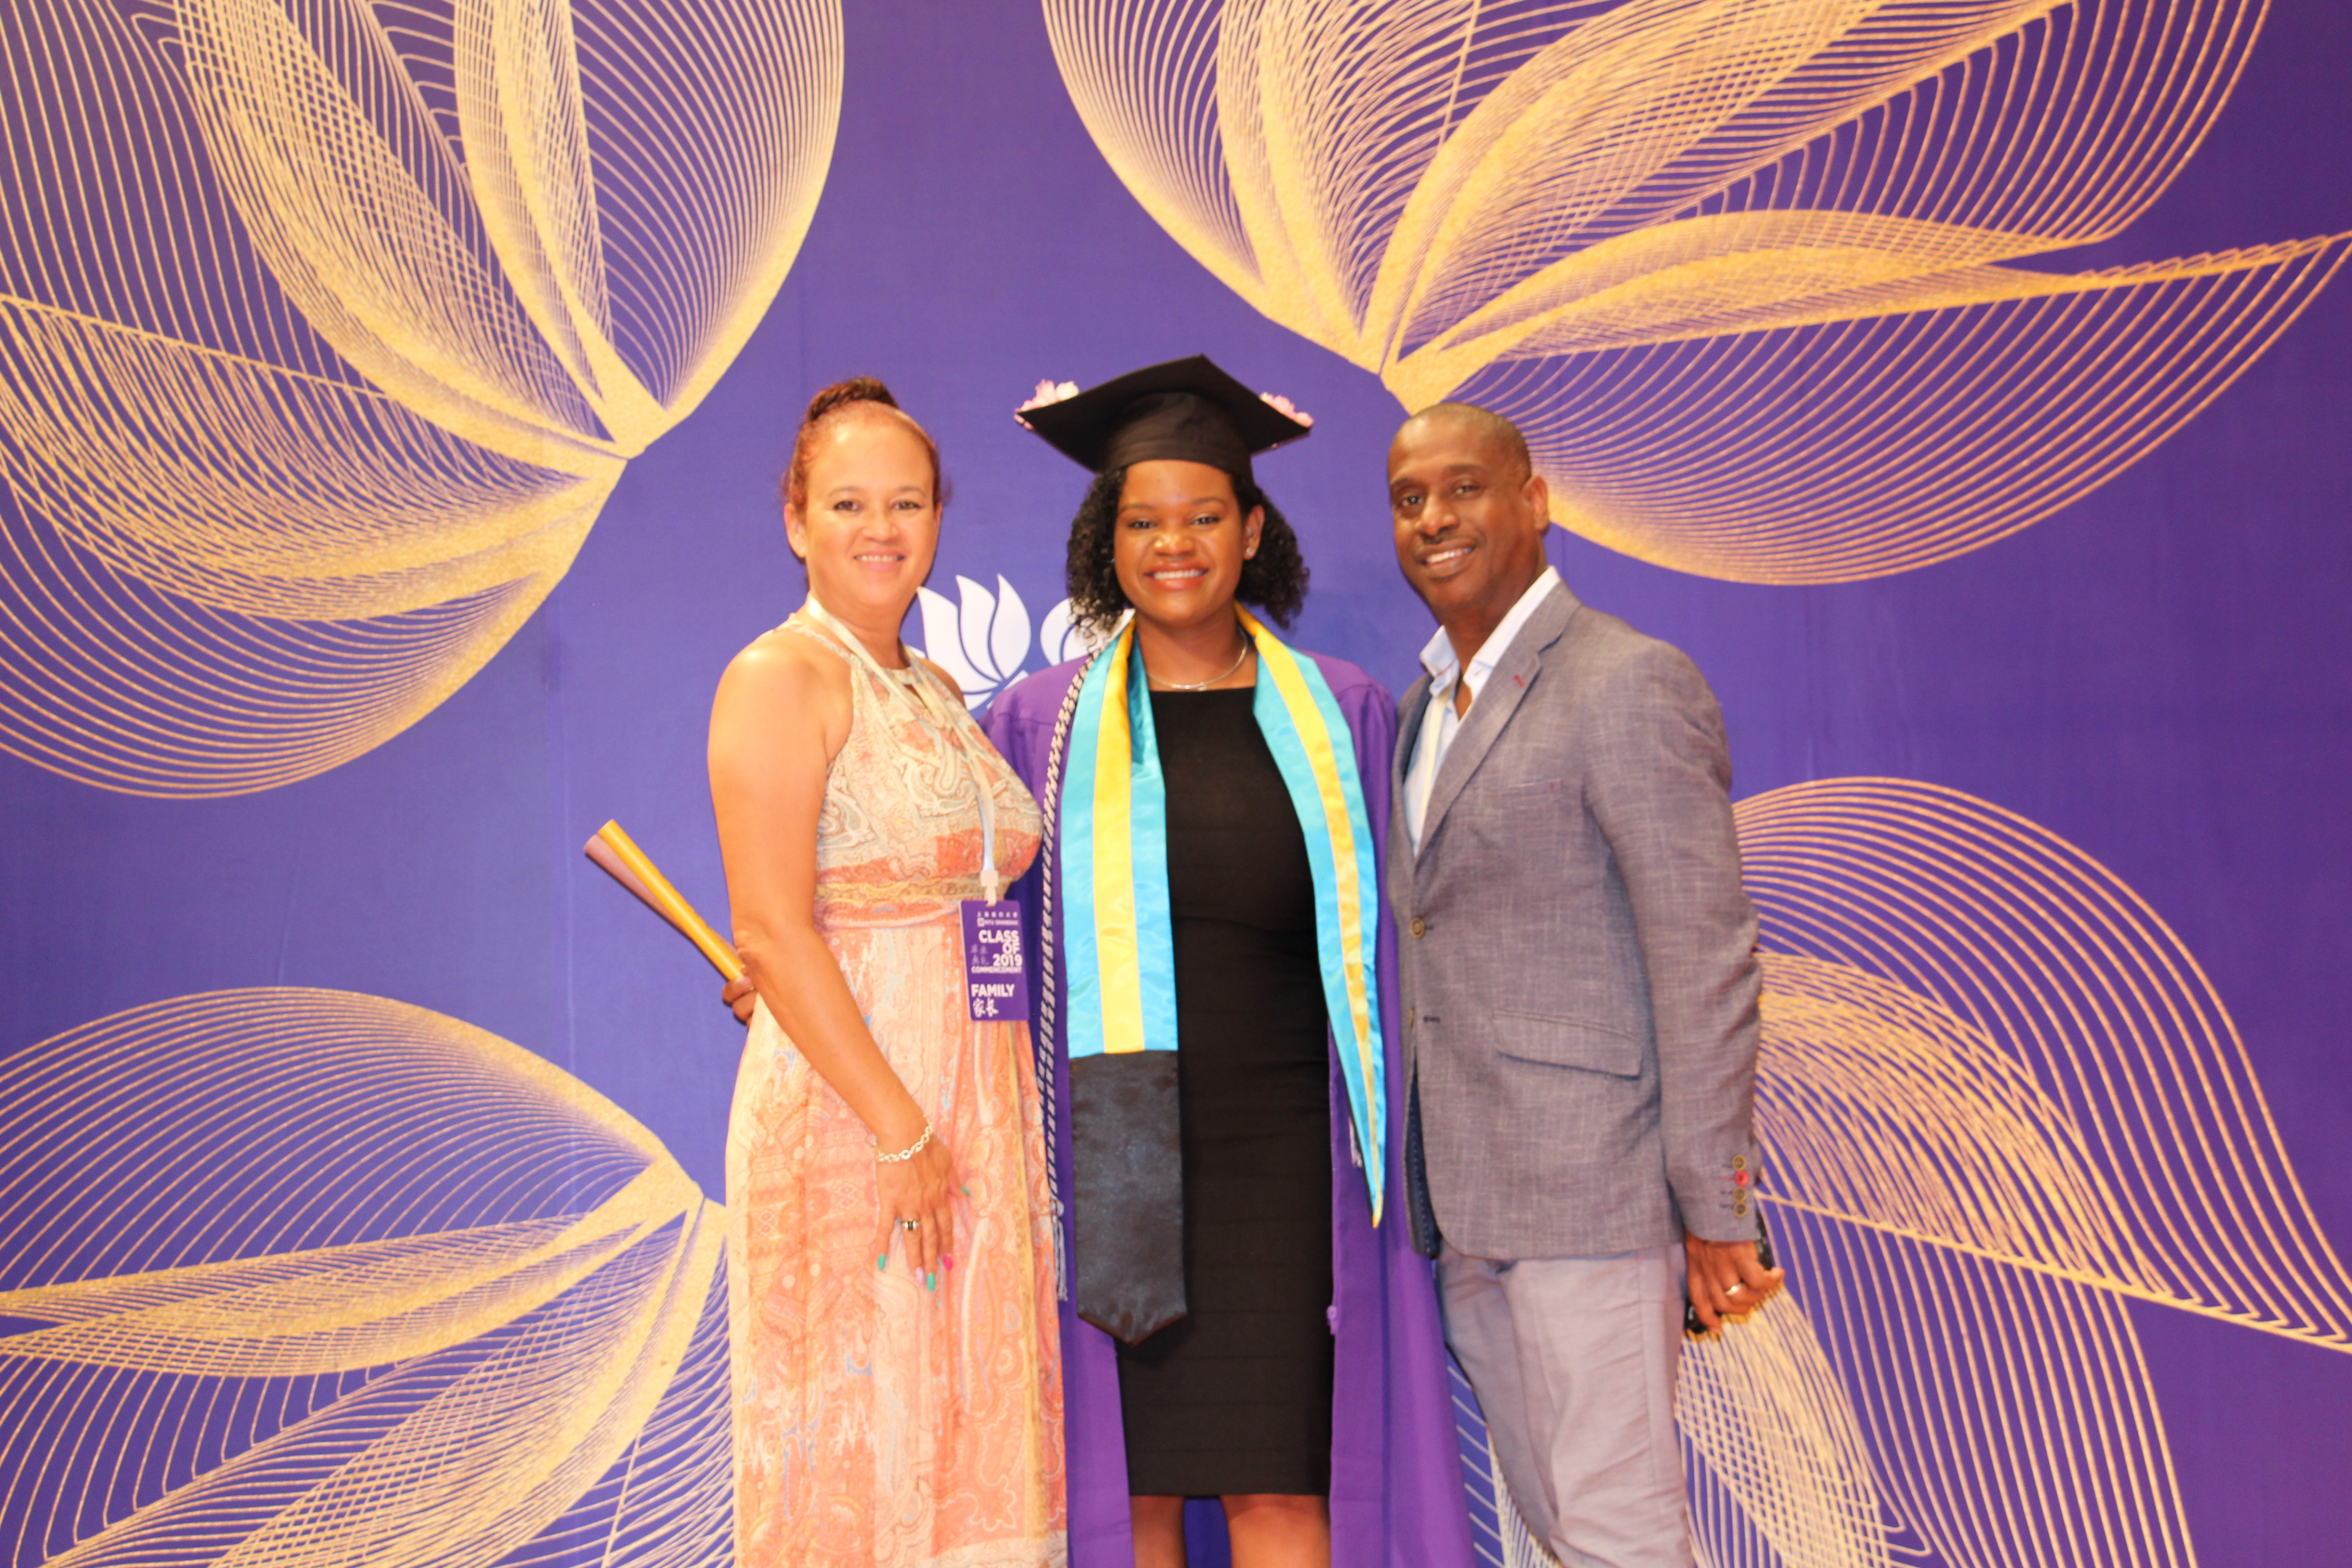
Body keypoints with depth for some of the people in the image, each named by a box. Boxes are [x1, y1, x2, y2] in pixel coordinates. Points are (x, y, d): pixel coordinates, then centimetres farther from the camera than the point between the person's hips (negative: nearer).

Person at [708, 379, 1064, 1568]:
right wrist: (902, 1130, -19)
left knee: (973, 1417, 13)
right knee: (859, 1439, 1)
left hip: (978, 1102, 8)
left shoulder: (936, 690, 15)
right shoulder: (781, 678, -8)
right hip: (847, 1105, -7)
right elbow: (771, 934, -17)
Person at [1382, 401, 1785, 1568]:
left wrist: (1715, 1210, -15)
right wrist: (1431, 1181, 13)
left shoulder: (1630, 686, -11)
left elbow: (1707, 960, -15)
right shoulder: (1426, 703, 15)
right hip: (1467, 1202, 8)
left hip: (1589, 1186, -8)